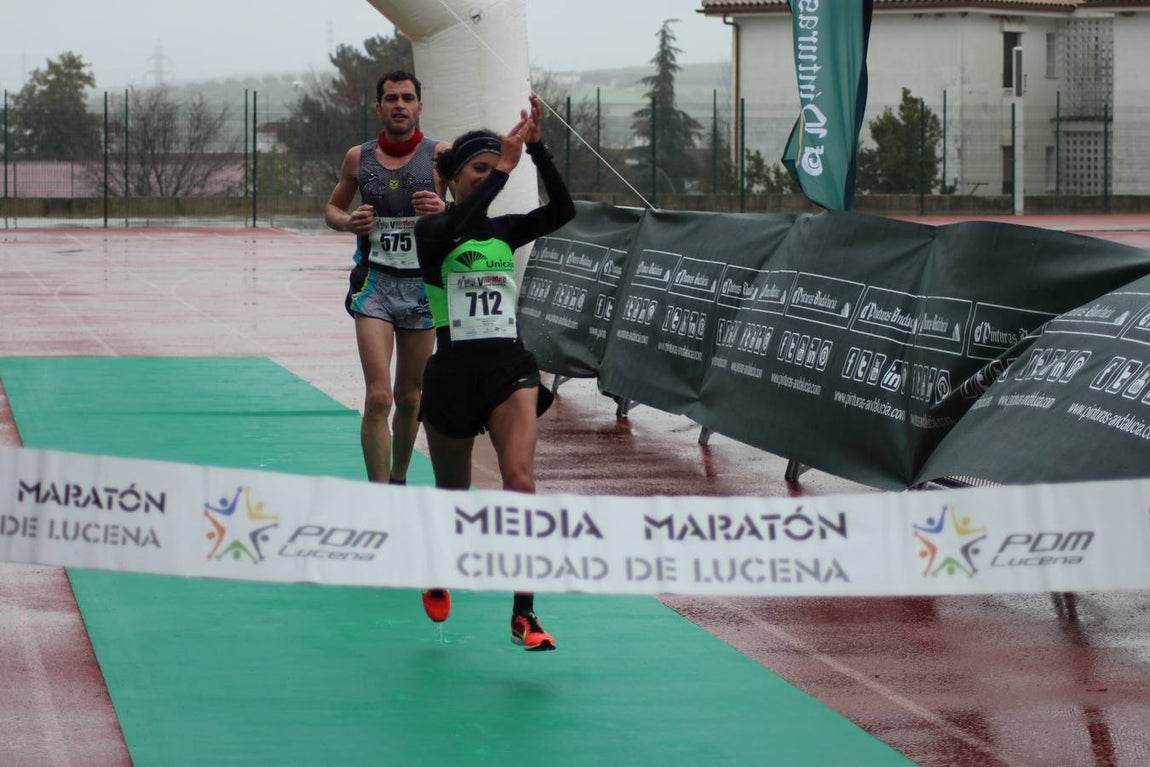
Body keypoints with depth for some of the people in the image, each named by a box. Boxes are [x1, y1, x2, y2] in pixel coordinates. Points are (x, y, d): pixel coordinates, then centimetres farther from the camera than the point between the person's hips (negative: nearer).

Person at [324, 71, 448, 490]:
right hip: (374, 282, 0)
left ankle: (399, 478, 32)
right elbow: (332, 208, 17)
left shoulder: (441, 154, -1)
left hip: (423, 284, 0)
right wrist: (349, 221, -6)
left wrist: (445, 210, -26)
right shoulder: (359, 157, 4)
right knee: (378, 396, -14)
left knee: (410, 396, 11)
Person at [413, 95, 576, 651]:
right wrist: (504, 167, -28)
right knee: (453, 496, 11)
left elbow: (563, 210, -7)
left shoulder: (505, 231, 10)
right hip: (453, 372, -2)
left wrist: (536, 147, -17)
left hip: (509, 370, 2)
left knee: (521, 480, -19)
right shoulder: (432, 232, -1)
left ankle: (524, 614, -18)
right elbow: (458, 227, -26)